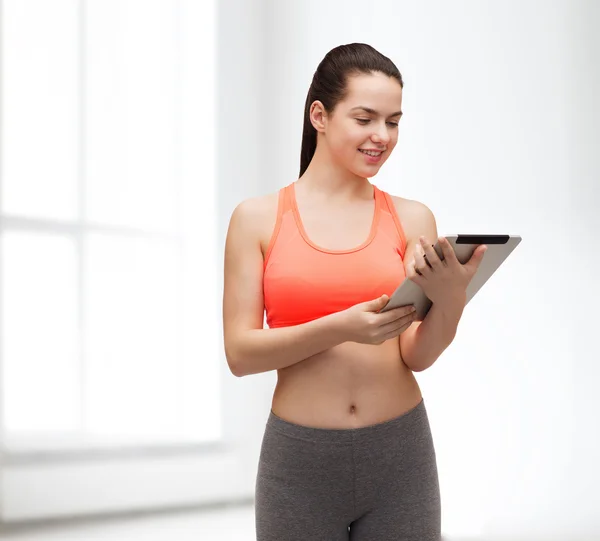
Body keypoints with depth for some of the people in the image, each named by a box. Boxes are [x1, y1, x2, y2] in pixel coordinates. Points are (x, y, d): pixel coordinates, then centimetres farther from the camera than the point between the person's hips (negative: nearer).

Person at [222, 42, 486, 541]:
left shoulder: (412, 219, -1)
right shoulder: (257, 218, -3)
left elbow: (419, 355, -3)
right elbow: (239, 353, -8)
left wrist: (450, 299, -24)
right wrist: (340, 328, -22)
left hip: (400, 458, 1)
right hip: (299, 461, -1)